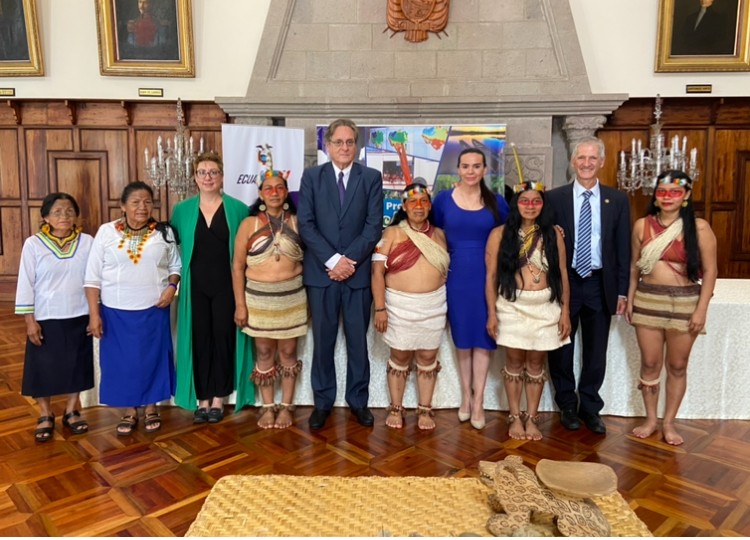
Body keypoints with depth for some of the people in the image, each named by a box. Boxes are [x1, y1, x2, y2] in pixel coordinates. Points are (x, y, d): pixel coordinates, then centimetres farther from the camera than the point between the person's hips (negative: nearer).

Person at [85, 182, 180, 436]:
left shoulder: (164, 232, 0)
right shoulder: (106, 232, -4)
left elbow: (176, 265, 9)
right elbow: (93, 276, -2)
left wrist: (172, 286, -12)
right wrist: (94, 313, -6)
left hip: (154, 310, 0)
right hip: (116, 311, 0)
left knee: (153, 358, 8)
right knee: (121, 360, 8)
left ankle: (151, 408, 26)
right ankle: (129, 411, 24)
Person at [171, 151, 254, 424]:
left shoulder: (237, 209, -1)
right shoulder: (182, 210, 5)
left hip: (226, 285, -1)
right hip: (195, 287, 2)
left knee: (223, 338, 4)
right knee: (199, 340, 6)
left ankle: (218, 398, 18)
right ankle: (202, 399, 18)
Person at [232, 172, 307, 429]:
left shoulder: (297, 222, 0)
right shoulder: (249, 224, -2)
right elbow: (237, 267, -2)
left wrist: (310, 292, -6)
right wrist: (240, 304, -5)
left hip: (292, 296, 0)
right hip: (259, 296, 0)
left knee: (288, 351, 9)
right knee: (264, 353, 9)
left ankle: (286, 406, 22)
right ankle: (268, 407, 22)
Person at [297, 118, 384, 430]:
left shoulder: (371, 178, 4)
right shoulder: (312, 176, 5)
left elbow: (374, 226, -3)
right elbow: (305, 224, -4)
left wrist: (350, 260, -14)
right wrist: (333, 260, -14)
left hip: (358, 271, 0)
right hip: (321, 271, 0)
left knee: (358, 340, 8)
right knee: (323, 340, 8)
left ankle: (358, 400, 23)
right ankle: (323, 401, 22)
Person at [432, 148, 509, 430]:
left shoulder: (497, 202, 0)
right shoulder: (443, 199, -1)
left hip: (488, 276, 0)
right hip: (457, 276, 0)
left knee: (483, 335, 4)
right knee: (461, 336, 9)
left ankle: (478, 399, 14)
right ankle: (466, 394, 24)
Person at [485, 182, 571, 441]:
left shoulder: (553, 234, 3)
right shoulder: (500, 234, -2)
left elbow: (562, 274, 4)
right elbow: (491, 276, -2)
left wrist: (565, 311, 0)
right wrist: (492, 313, -6)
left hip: (545, 307, 1)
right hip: (512, 306, -1)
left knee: (536, 362, 8)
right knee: (515, 361, 6)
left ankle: (531, 418, 20)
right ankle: (515, 418, 19)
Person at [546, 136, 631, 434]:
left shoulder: (618, 200, 3)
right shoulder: (554, 198, -2)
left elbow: (623, 248, 3)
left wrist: (622, 290, -1)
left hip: (601, 285, 1)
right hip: (564, 283, -1)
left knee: (595, 351, 11)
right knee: (561, 349, 10)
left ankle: (590, 407, 27)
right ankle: (567, 405, 28)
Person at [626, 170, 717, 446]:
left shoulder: (699, 227, -6)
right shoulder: (642, 225, 2)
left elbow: (709, 270, -5)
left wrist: (701, 309, -10)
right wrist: (630, 299, 5)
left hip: (685, 303, -2)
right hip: (648, 301, 2)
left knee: (677, 366, 8)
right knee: (650, 363, 9)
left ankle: (669, 422, 24)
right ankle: (650, 419, 25)